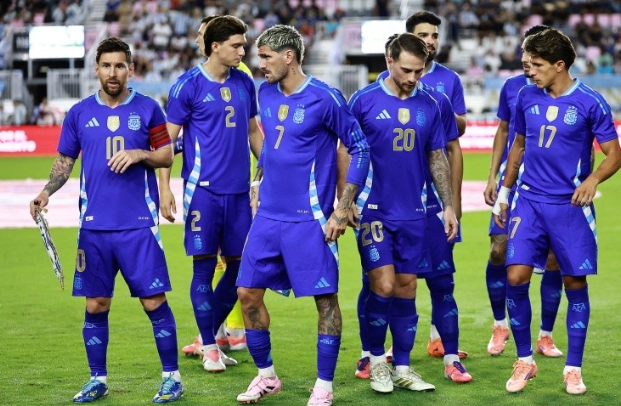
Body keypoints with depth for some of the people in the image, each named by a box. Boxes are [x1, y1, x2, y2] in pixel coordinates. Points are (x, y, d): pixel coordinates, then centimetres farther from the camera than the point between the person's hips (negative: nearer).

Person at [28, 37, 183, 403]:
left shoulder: (148, 109, 2)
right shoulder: (80, 113, 7)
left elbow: (167, 156, 5)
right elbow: (65, 162, 10)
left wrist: (140, 154, -14)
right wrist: (47, 192, -7)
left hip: (139, 224, -2)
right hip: (94, 226, 2)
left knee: (154, 301, -4)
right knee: (96, 305, 6)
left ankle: (172, 377, 7)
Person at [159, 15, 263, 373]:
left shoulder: (244, 83, 10)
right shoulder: (189, 85, -6)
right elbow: (168, 139, -4)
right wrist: (164, 189, -10)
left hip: (239, 190, 5)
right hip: (204, 190, -5)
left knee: (239, 265, 8)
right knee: (205, 265, -1)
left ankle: (212, 334, 24)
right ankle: (209, 348, 9)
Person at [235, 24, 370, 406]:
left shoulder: (324, 98, -12)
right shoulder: (266, 94, 7)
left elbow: (360, 148, -8)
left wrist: (343, 209, -11)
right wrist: (258, 181, 16)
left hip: (309, 218, -6)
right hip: (269, 215, 7)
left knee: (326, 298, -1)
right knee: (248, 293, 7)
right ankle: (266, 375, 22)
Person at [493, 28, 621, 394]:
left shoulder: (590, 102, -8)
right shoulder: (527, 97, 5)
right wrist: (504, 193, 19)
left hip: (570, 206, -3)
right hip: (529, 201, 3)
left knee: (575, 284, 3)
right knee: (516, 277, -8)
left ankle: (574, 369, 14)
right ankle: (525, 360, 8)